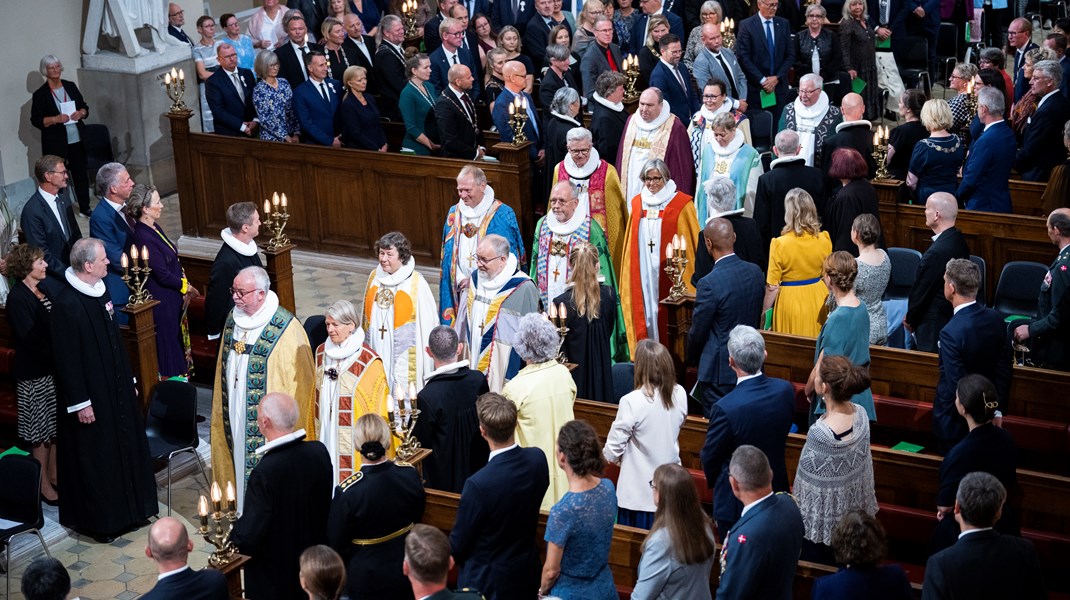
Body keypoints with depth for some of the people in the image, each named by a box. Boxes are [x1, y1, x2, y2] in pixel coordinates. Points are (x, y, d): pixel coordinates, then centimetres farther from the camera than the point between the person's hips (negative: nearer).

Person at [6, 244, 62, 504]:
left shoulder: (49, 286, 4)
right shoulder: (17, 299, -16)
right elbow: (30, 340, -20)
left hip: (56, 368, 7)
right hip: (35, 375, -7)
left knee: (57, 425, 16)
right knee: (40, 430, 5)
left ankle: (54, 474, 29)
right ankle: (43, 484, 17)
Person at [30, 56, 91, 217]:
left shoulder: (71, 86, 7)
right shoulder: (40, 94, -5)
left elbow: (84, 107, 15)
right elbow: (35, 120, -6)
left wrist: (81, 113, -8)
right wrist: (55, 119, -20)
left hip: (77, 141, 4)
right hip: (55, 144, -4)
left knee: (81, 174, 10)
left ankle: (85, 208, 23)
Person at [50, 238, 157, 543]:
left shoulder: (101, 291, 2)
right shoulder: (66, 304, -23)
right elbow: (66, 358, -20)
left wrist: (129, 380, 16)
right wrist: (80, 403, -17)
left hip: (115, 388, 8)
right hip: (91, 395, -8)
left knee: (125, 446, 18)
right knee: (95, 457, 5)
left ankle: (128, 510, 34)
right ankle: (97, 520, 20)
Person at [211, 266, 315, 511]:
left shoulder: (286, 327, -20)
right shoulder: (233, 318, 2)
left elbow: (298, 377, -15)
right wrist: (223, 406, 16)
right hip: (235, 412, 7)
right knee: (240, 459, 17)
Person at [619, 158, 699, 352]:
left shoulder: (681, 203, -2)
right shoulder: (638, 203, 11)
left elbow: (694, 240, 0)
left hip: (670, 274, -4)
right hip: (643, 274, 4)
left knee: (668, 319, -2)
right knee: (645, 313, 4)